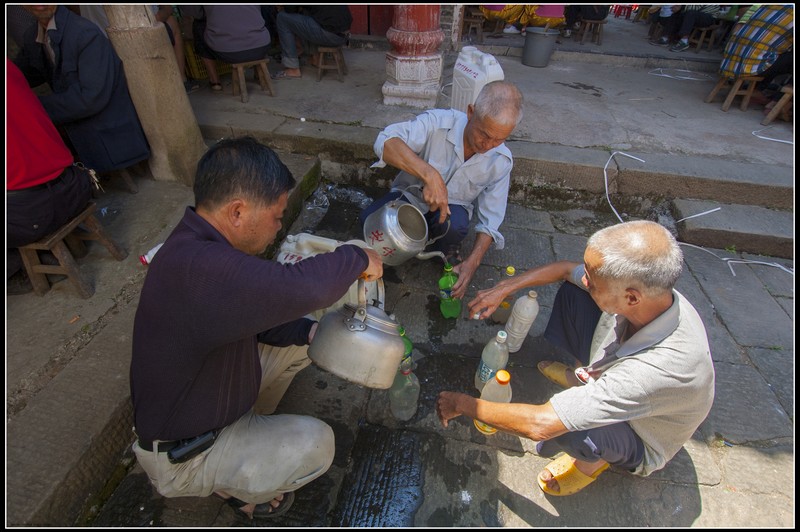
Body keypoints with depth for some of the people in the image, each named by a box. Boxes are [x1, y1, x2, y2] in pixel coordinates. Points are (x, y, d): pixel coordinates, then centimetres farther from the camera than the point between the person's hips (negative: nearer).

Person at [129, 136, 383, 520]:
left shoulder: (196, 245, -6)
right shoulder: (198, 269, -40)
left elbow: (252, 317, 4)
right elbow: (305, 288, -49)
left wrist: (309, 331, -10)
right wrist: (357, 258, -29)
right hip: (180, 458, -8)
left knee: (299, 341, 7)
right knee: (316, 444, -16)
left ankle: (249, 428, 21)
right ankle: (236, 489, 13)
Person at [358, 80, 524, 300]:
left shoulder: (501, 161, -17)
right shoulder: (438, 122, -27)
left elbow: (490, 221, -13)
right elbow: (385, 141, -40)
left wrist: (472, 263, -28)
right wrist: (429, 174, -54)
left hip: (453, 207, 1)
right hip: (411, 196, 0)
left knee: (455, 225, -35)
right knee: (368, 220, -27)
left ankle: (445, 254, 2)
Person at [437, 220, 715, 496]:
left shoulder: (658, 368, -45)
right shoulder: (646, 289, -27)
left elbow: (541, 425, -43)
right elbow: (564, 268, -6)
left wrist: (462, 404, -29)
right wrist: (503, 287, -12)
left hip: (641, 442, -6)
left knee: (567, 423, -40)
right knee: (571, 292, -3)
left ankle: (593, 461, -1)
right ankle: (583, 379, 21)